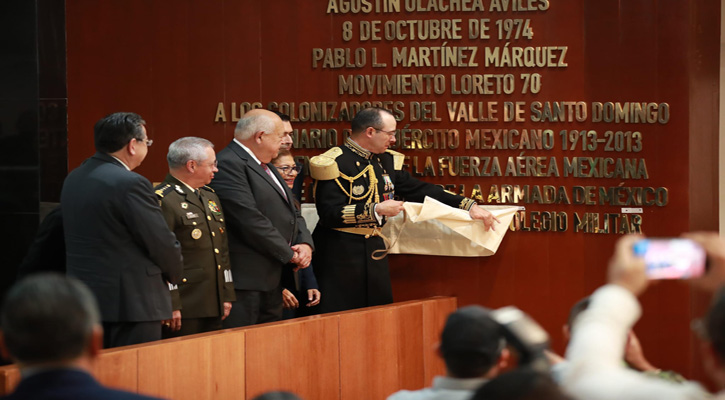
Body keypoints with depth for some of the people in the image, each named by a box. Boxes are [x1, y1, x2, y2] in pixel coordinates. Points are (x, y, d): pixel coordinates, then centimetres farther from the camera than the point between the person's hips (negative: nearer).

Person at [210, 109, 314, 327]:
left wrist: (305, 244, 0)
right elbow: (250, 220, -20)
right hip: (245, 281, -10)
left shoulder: (267, 168, 20)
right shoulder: (228, 164, -14)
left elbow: (292, 213, 22)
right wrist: (289, 254, -11)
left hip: (272, 280, 10)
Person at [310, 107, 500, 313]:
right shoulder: (334, 163, -12)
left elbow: (419, 191, 11)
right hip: (340, 256, -8)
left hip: (374, 252, 8)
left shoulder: (386, 161, 11)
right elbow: (329, 214, -20)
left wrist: (467, 205, 3)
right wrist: (376, 210, -25)